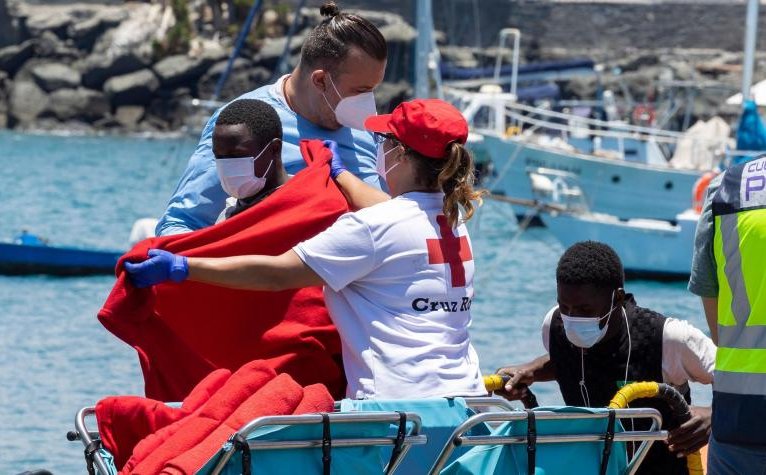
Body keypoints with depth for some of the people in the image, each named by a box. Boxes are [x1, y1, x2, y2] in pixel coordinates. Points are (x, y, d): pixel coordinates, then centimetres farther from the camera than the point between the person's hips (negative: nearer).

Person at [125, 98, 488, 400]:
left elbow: (277, 273, -10)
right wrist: (340, 174, 52)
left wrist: (180, 268, -5)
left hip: (398, 401, -8)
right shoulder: (454, 220, 13)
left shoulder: (370, 228, -11)